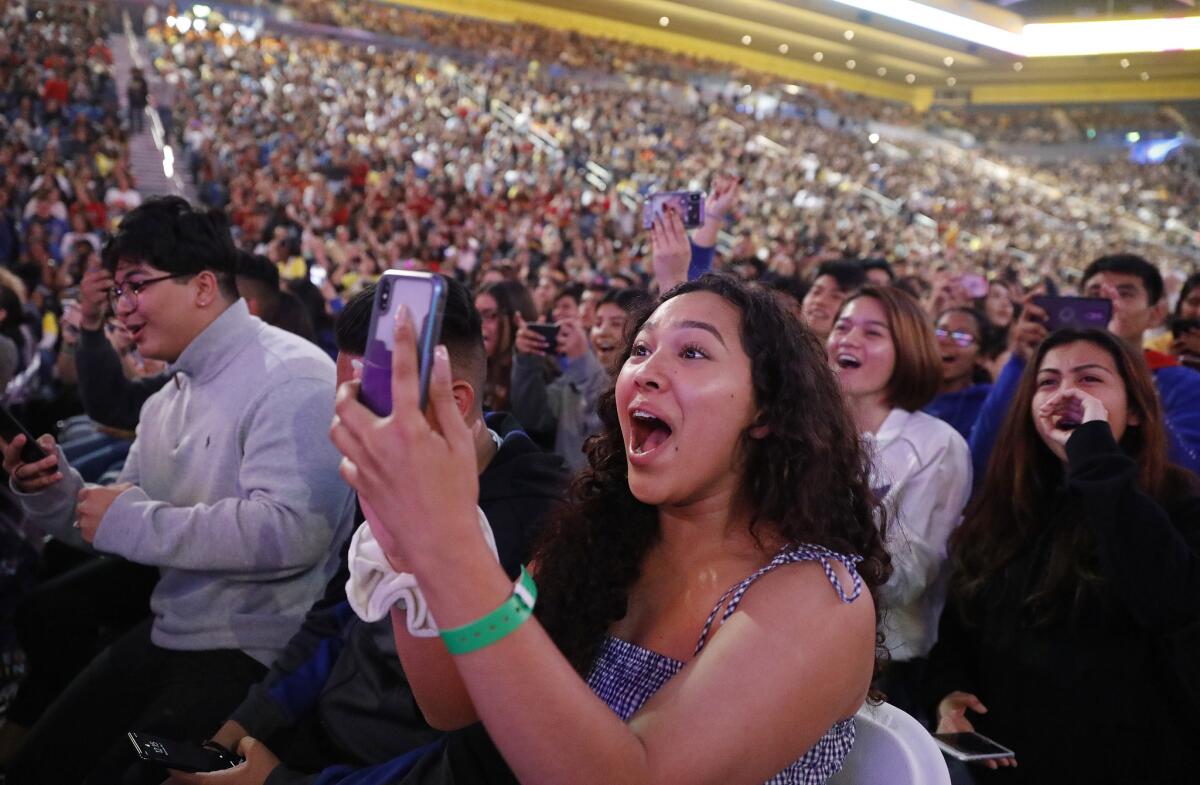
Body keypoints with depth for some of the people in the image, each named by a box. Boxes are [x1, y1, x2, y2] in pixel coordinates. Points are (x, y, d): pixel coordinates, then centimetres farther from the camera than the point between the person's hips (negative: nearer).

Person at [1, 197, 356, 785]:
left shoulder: (291, 378, -17)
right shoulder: (166, 400, 12)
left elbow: (292, 531, -29)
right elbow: (116, 526, 17)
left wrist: (131, 520, -20)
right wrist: (50, 490, -3)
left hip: (256, 654, -8)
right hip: (166, 636, 9)